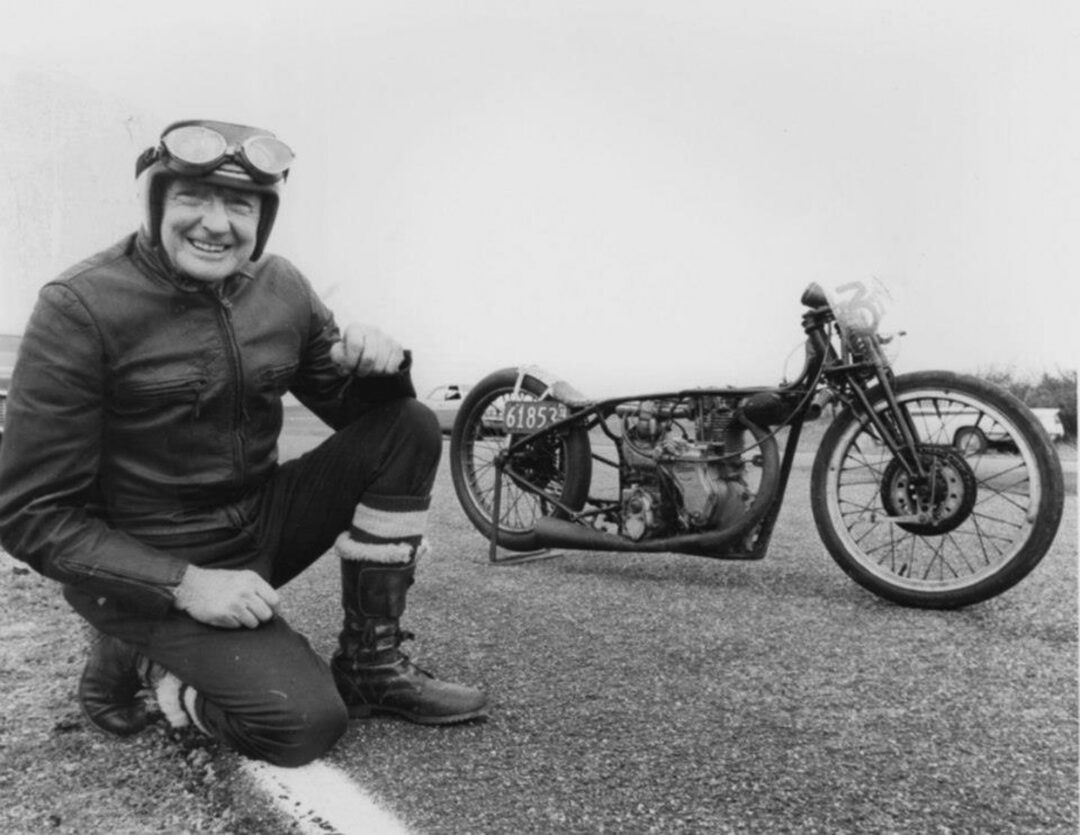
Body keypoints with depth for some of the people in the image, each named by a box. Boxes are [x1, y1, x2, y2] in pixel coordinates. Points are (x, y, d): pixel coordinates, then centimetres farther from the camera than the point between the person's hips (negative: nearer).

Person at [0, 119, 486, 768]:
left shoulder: (281, 288, -2)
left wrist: (381, 364, -17)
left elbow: (353, 410, 8)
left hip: (260, 527, 6)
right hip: (152, 570, -6)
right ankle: (142, 667, 6)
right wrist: (185, 585, -24)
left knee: (410, 429, -9)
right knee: (306, 722, -22)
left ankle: (370, 663, 0)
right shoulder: (82, 307, -17)